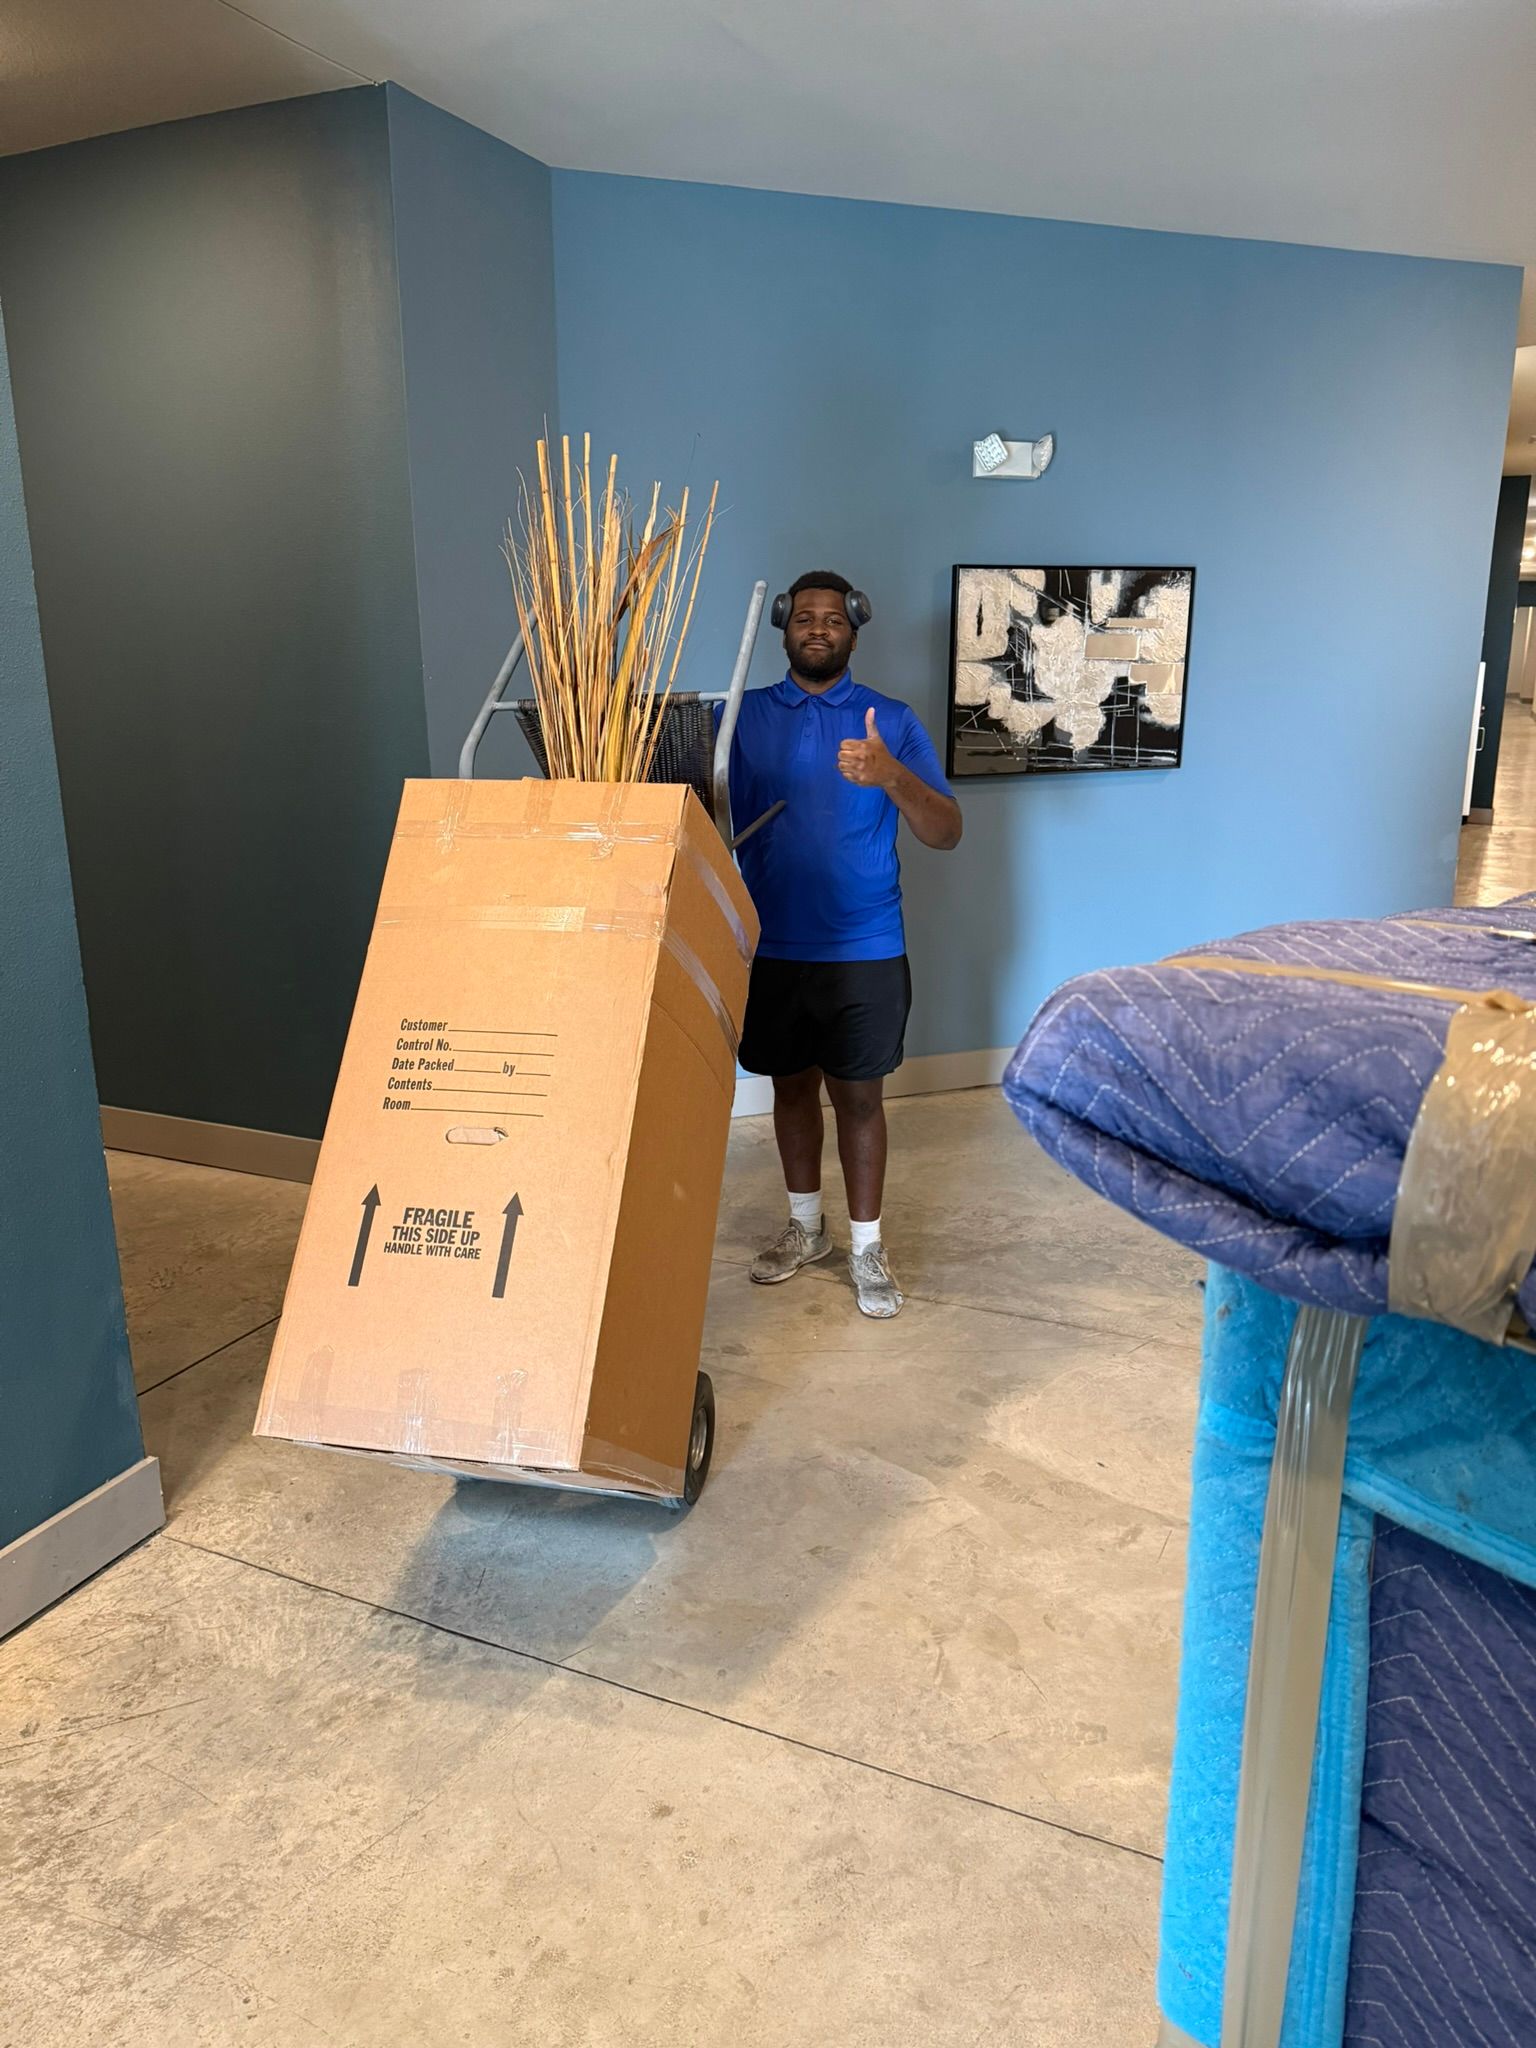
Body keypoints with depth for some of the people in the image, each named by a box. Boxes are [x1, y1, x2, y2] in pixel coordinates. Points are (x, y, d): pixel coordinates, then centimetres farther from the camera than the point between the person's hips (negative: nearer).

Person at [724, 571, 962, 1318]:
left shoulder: (891, 720, -1)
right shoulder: (743, 715, 3)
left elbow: (946, 832, -8)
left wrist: (891, 776, -27)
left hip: (865, 953, -2)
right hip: (771, 948, 2)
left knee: (858, 1095, 6)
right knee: (791, 1086, 15)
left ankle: (867, 1245, 22)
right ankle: (805, 1226, 33)